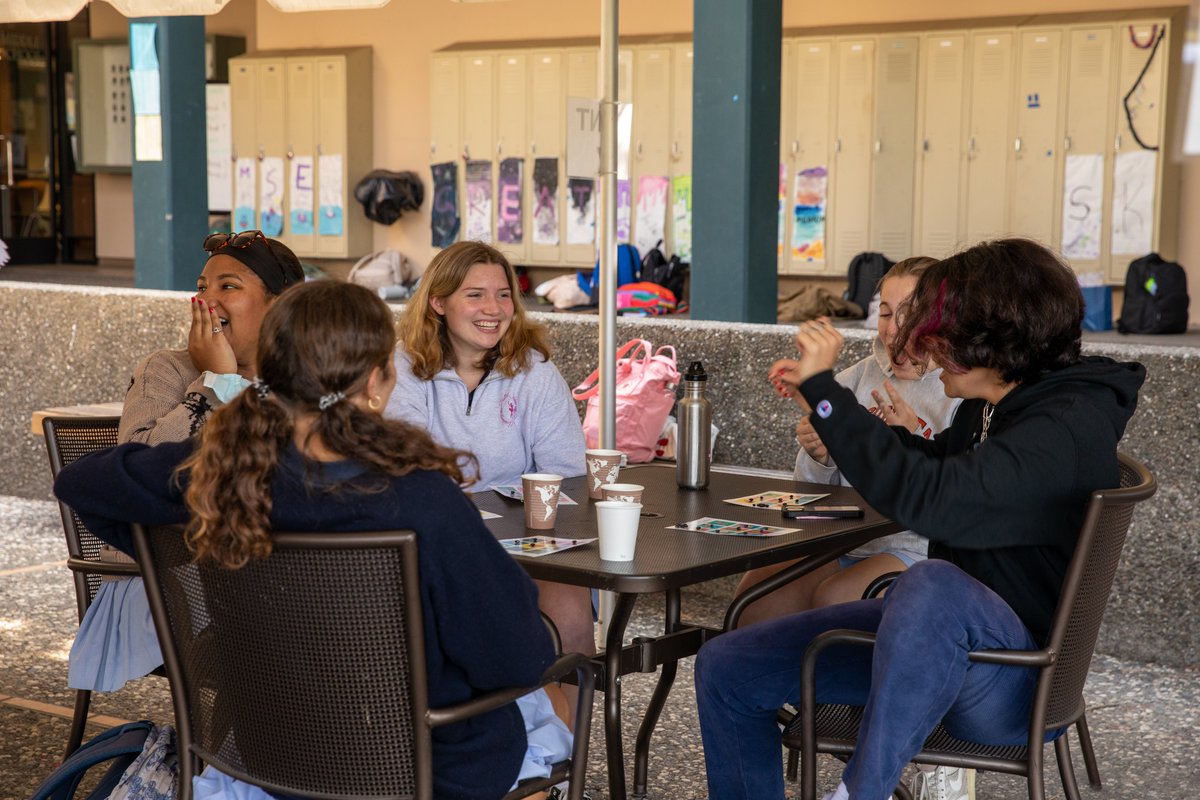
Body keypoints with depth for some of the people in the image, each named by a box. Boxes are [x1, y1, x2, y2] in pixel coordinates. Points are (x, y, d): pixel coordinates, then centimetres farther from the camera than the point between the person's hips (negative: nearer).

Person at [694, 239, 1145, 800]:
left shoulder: (1066, 428, -22)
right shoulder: (987, 407, 6)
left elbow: (924, 496, -36)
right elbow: (927, 465, 29)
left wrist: (823, 386, -28)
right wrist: (816, 389, 18)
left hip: (1015, 684, -9)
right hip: (939, 635, 9)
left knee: (933, 584, -43)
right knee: (726, 668, 3)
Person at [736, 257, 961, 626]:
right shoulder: (859, 377, 13)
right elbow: (816, 490, 17)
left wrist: (913, 441, -25)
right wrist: (818, 455, -6)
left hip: (920, 548, -5)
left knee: (832, 598, -29)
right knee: (755, 589, -17)